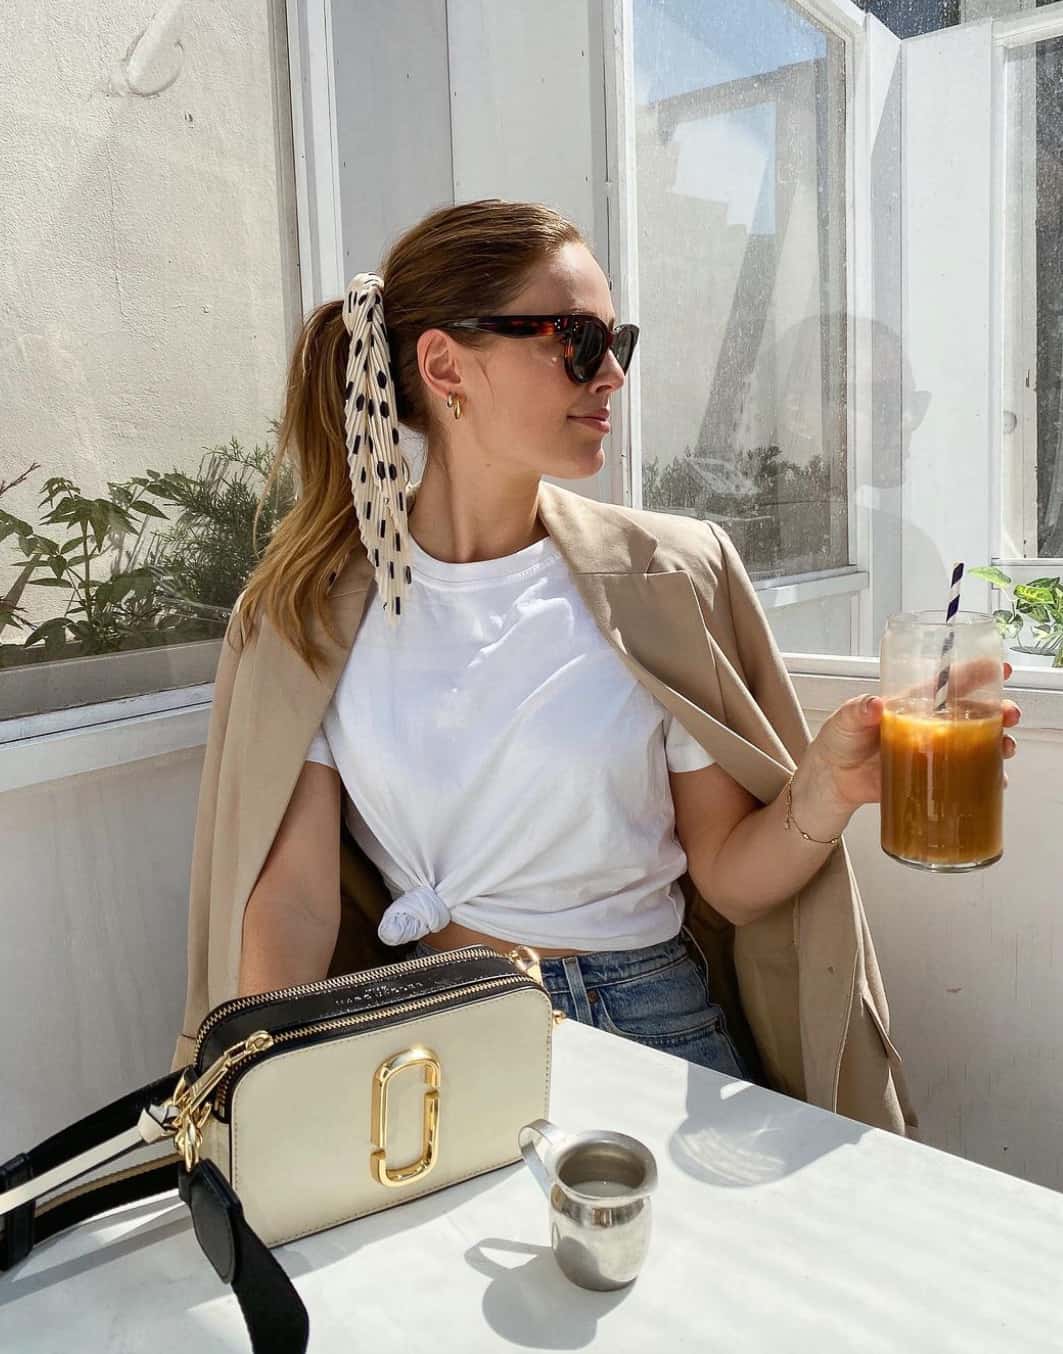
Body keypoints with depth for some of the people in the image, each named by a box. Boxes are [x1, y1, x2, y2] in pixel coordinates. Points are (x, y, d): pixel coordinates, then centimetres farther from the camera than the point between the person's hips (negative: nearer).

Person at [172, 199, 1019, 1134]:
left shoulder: (671, 578, 0)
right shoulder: (314, 604, 0)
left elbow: (727, 878, 1)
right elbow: (295, 892, -3)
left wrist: (823, 794, -18)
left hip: (651, 1028, 1)